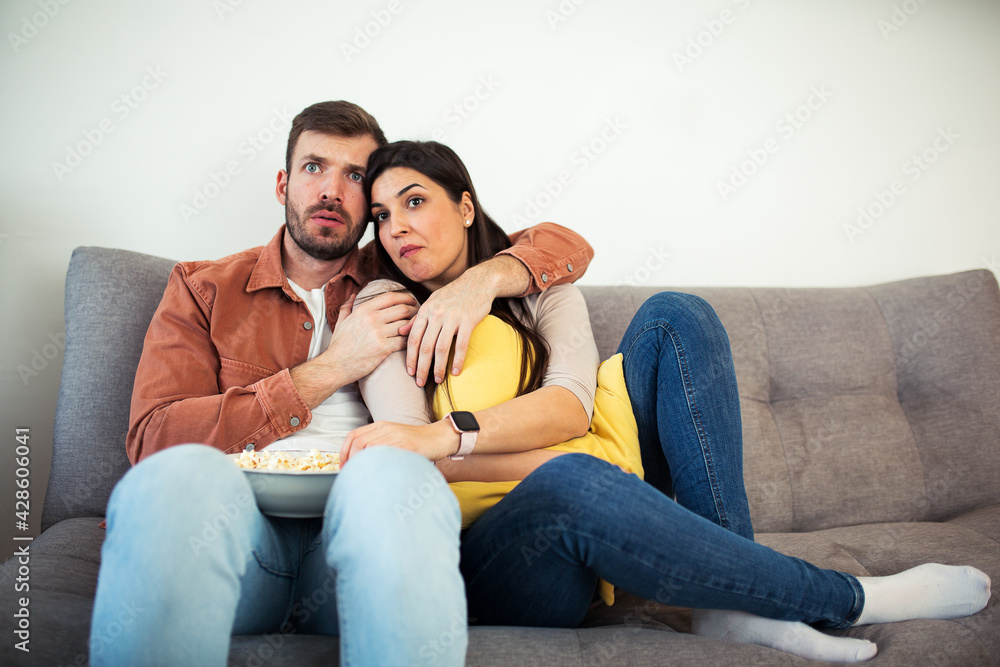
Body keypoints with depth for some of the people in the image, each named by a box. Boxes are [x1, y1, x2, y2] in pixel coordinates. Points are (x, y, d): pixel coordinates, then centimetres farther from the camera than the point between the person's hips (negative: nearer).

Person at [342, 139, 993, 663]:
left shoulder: (540, 287, 11)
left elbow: (571, 403, -10)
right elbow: (406, 455, -9)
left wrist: (449, 434, -27)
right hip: (496, 555, -3)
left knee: (675, 318, -11)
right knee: (572, 480, -38)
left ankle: (728, 597, -20)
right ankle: (850, 598, -17)